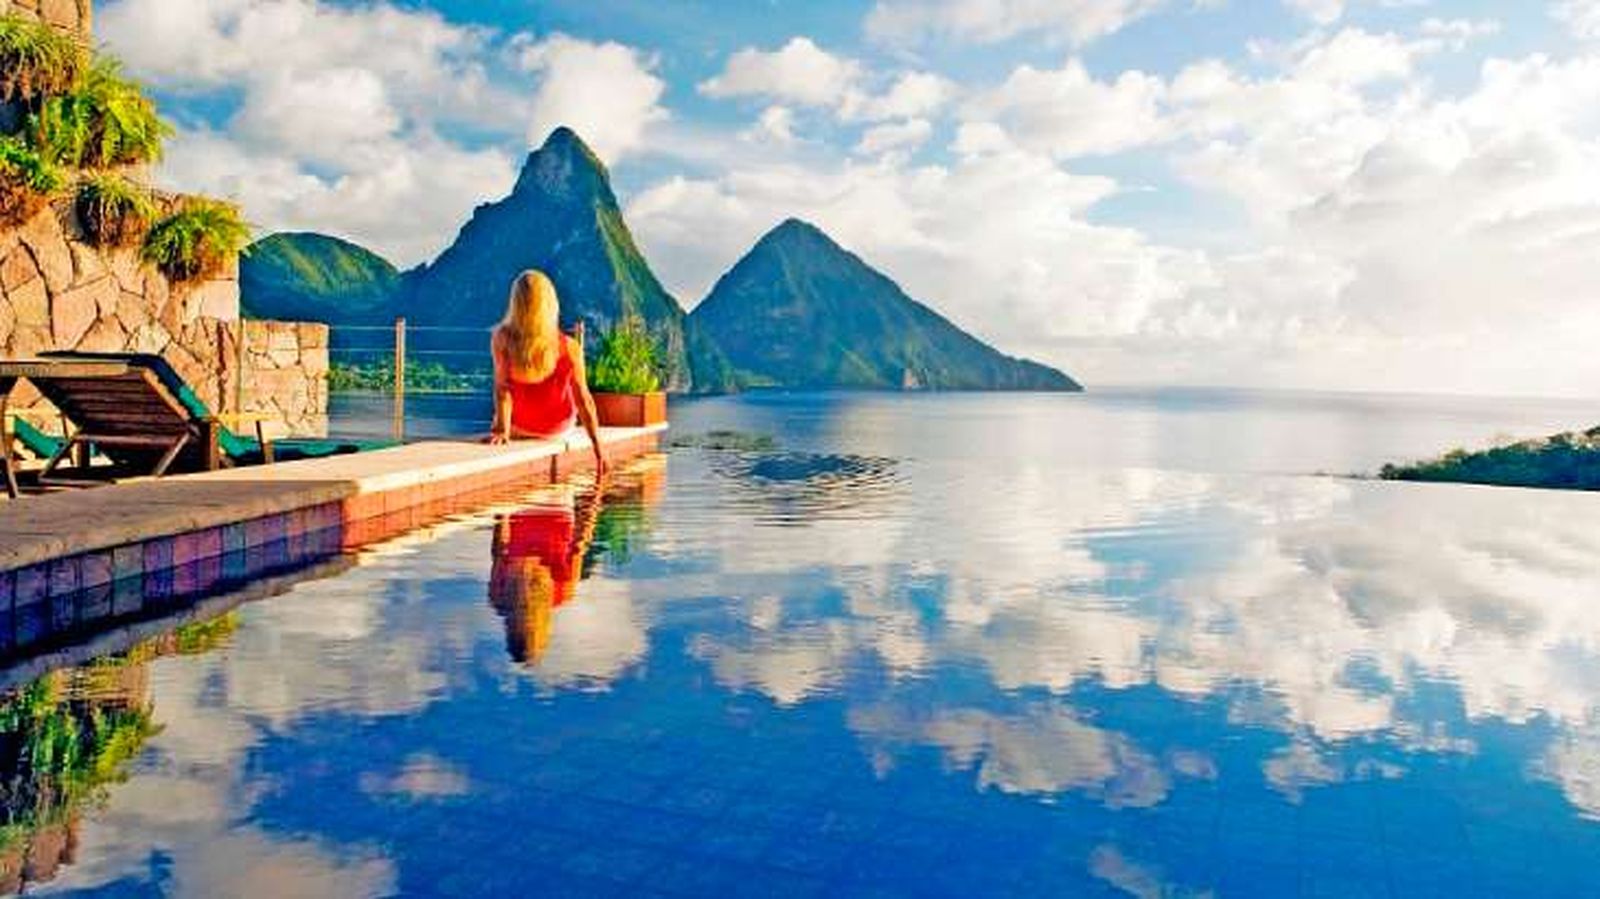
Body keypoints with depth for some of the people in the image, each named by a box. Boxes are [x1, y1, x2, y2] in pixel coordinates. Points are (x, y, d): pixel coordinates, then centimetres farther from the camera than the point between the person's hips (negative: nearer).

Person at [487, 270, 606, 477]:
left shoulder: (502, 339, -27)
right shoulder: (569, 347, -28)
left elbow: (502, 388, -25)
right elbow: (583, 400, -21)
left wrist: (501, 429, -17)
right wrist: (598, 447, -14)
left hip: (520, 426, 1)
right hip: (559, 427, -1)